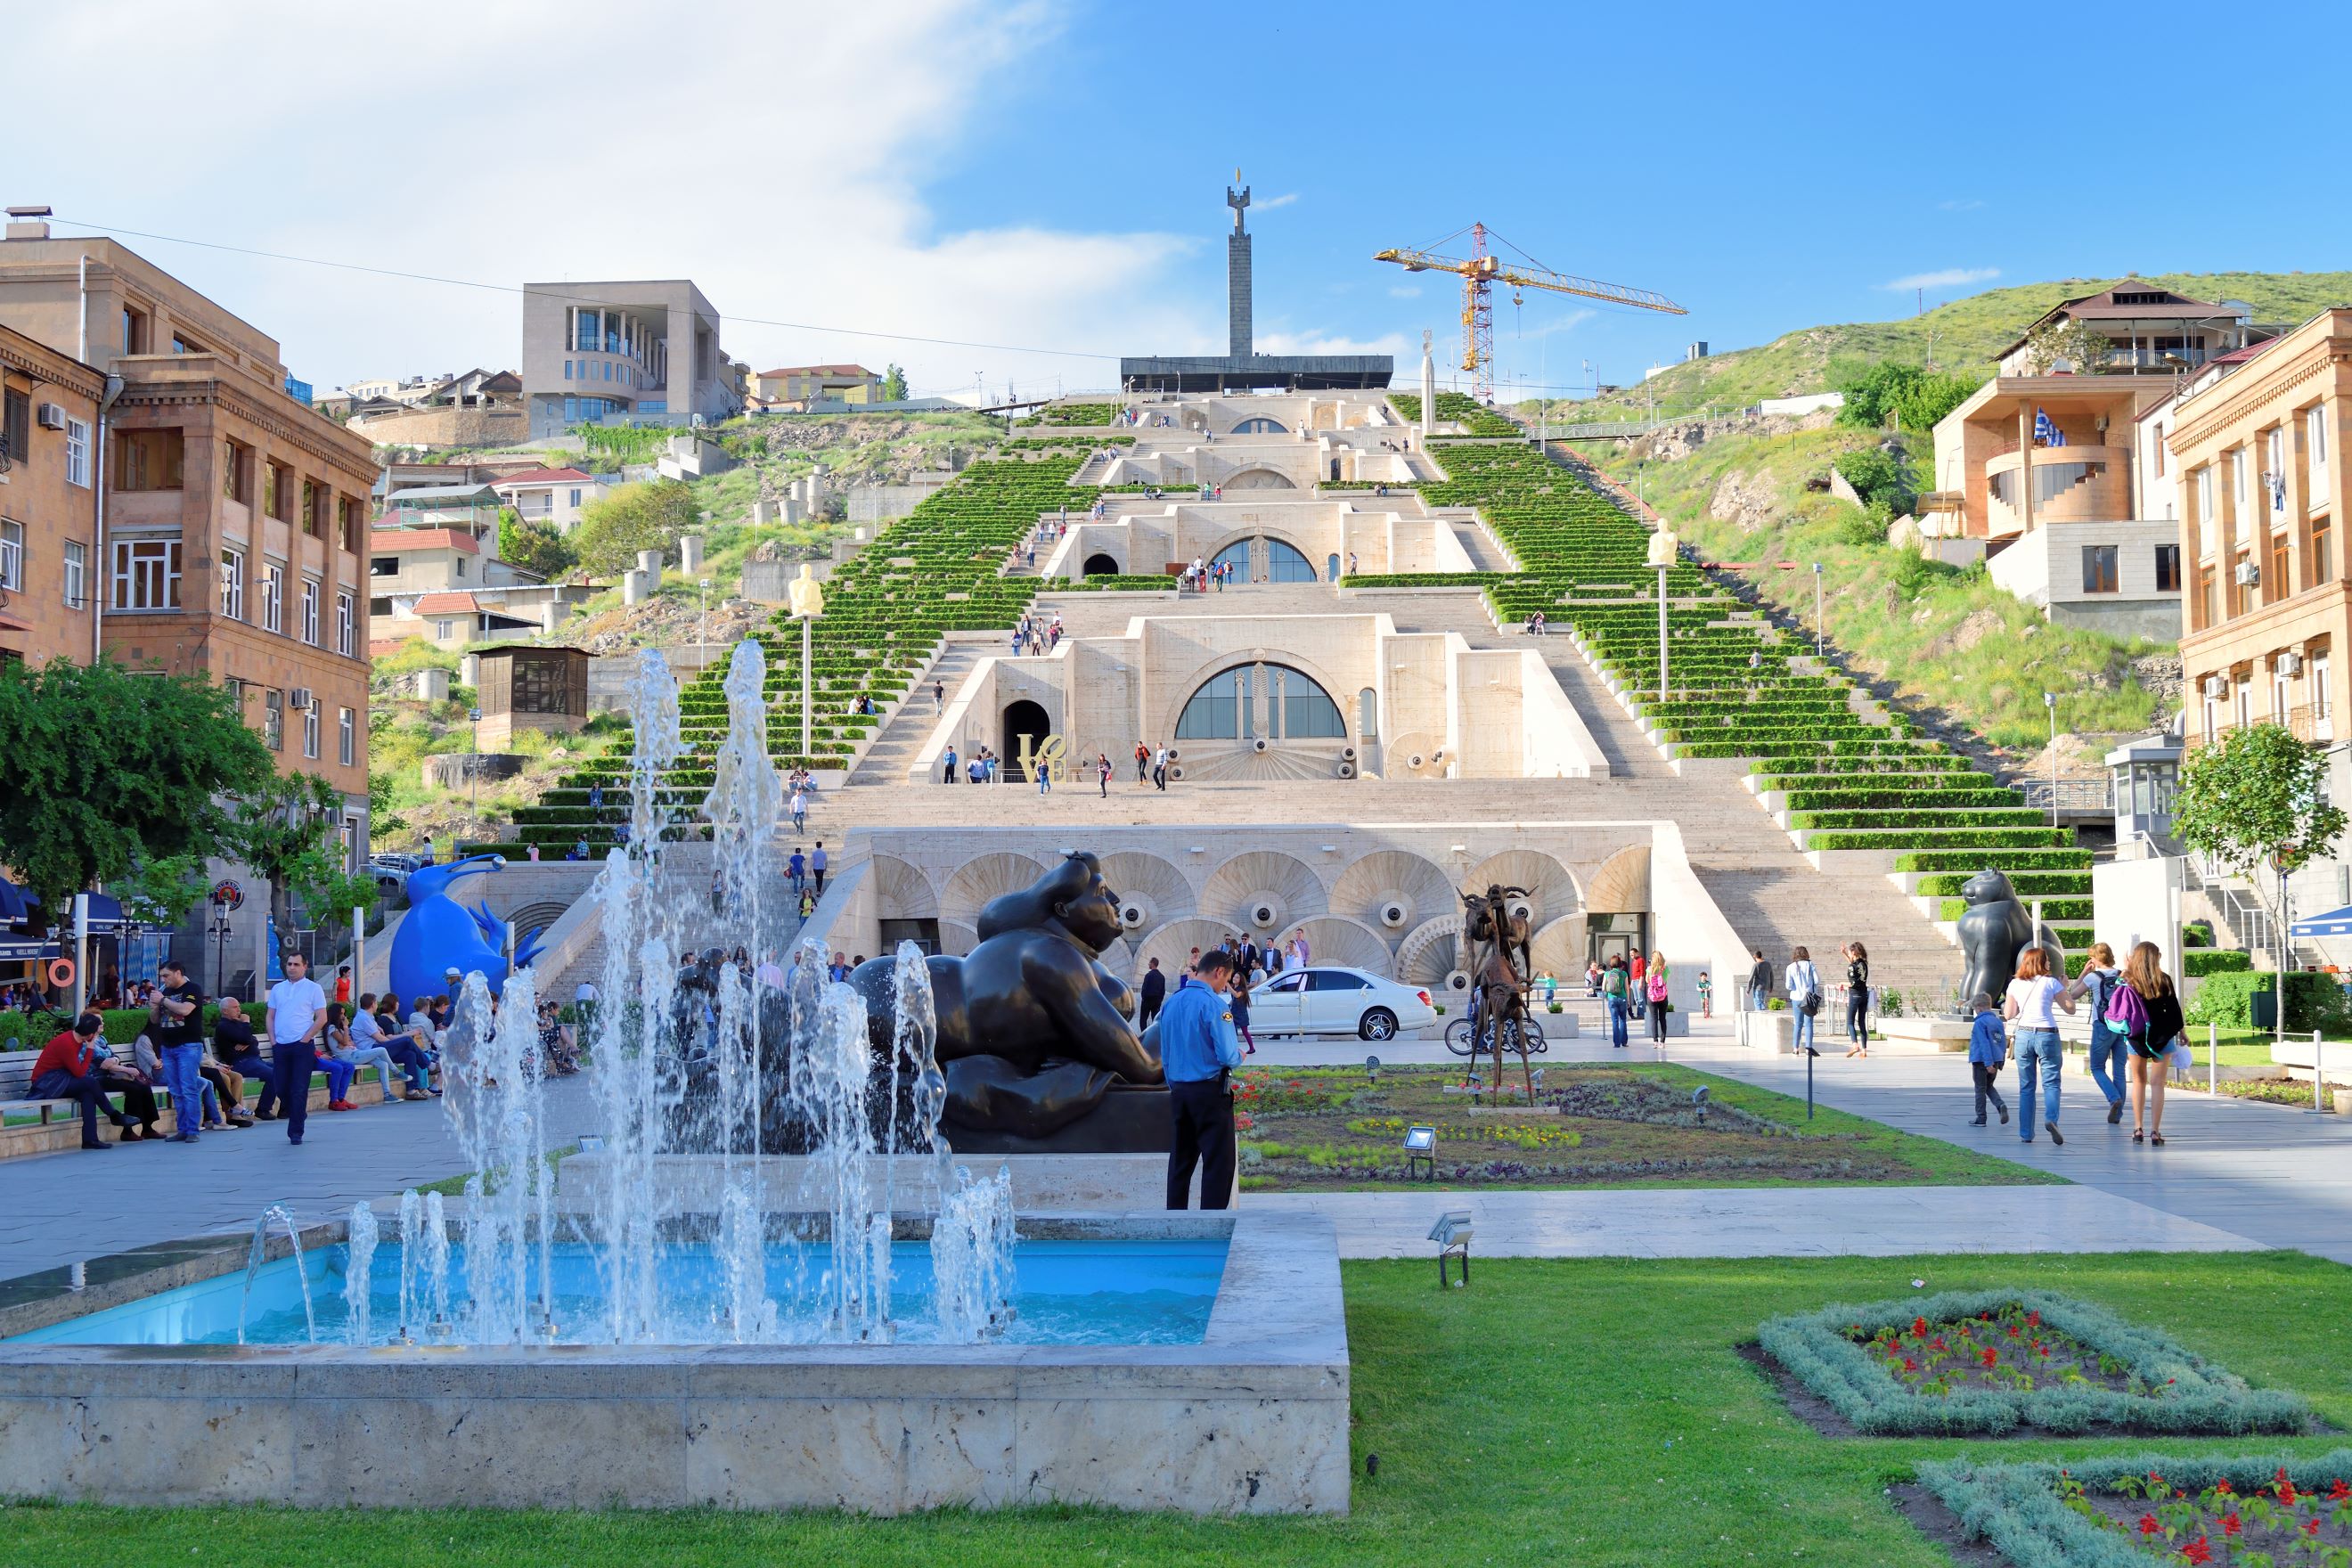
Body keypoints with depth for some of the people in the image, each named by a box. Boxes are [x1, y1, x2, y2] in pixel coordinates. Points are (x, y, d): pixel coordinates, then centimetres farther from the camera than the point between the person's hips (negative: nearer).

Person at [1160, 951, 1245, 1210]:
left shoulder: (1171, 1003, 8)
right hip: (1211, 1091, -7)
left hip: (1178, 1091, 7)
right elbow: (1227, 1055, -19)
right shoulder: (1213, 1004, -15)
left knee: (1180, 1160, 13)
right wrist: (1240, 1055, 3)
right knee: (1219, 1161, -1)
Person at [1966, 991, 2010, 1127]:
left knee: (1980, 1088, 4)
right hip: (1996, 1059, 7)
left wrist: (1988, 1063, -22)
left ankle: (1981, 1118, 9)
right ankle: (2001, 1106, -4)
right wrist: (2000, 1062, 17)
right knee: (1989, 1086, 20)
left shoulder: (1980, 1022, -15)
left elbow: (1984, 1043, -21)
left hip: (1981, 1060, -7)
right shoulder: (1998, 1020, 8)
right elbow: (2003, 1041, 11)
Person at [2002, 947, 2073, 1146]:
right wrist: (2065, 988, 16)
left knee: (2026, 1086, 8)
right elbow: (2070, 1008, 2)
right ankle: (2051, 1118, -26)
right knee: (2051, 1082, -1)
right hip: (2047, 1035, -3)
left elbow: (2008, 1014, 8)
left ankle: (2026, 1133, 6)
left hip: (2023, 1034, 3)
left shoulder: (2015, 984, 6)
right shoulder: (2051, 982, -2)